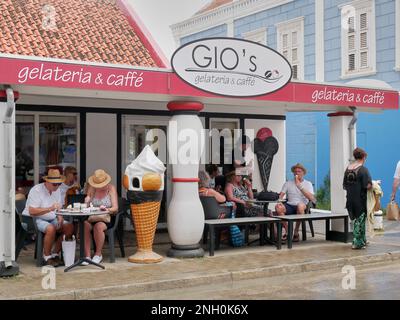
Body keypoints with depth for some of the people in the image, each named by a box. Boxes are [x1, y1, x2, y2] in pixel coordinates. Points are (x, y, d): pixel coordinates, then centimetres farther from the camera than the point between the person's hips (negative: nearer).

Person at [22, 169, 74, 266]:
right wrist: (50, 209, -33)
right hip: (34, 220, -7)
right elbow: (32, 211, -24)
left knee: (69, 227, -14)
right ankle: (47, 257, -16)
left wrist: (60, 217, -9)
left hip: (51, 219, 8)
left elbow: (59, 208, 14)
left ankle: (55, 254, -5)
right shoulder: (36, 190, -15)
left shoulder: (57, 190, 9)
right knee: (51, 228, -35)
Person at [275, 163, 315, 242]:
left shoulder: (308, 184, 11)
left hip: (302, 207, -2)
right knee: (278, 207, -31)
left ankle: (296, 233, -22)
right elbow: (281, 195, 9)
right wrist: (279, 201, -17)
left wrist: (300, 186, -12)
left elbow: (311, 198, -6)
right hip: (289, 206, 2)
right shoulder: (288, 183, 18)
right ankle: (287, 232, -15)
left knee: (300, 205, -39)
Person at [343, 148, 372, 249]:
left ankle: (363, 240, 31)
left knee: (358, 219, 19)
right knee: (360, 220, 4)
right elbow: (368, 186, -21)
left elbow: (344, 186, 9)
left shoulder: (348, 169, 5)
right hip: (360, 199, -6)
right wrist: (373, 185, -1)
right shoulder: (363, 169, -14)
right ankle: (357, 243, 6)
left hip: (350, 199, 6)